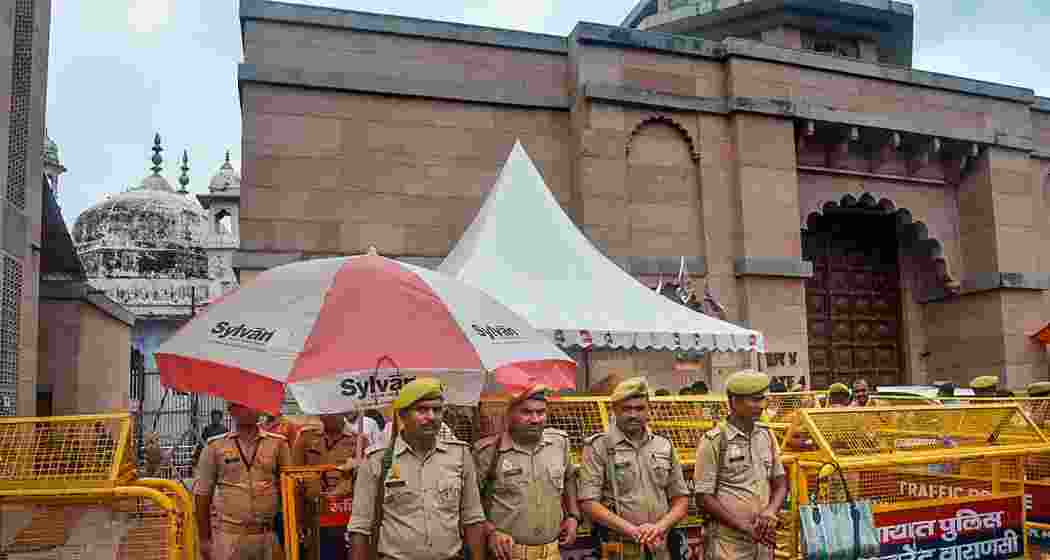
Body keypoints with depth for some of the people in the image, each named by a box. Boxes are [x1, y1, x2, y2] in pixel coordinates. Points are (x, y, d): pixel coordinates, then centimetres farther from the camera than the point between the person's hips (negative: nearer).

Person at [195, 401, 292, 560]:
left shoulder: (277, 443, 5)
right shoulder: (215, 446, 3)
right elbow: (203, 493, 5)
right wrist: (204, 539, 3)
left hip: (269, 535, 1)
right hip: (229, 535, -1)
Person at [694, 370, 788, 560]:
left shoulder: (766, 435, 6)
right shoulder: (714, 441, -11)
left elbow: (780, 482, 10)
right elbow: (703, 497, -11)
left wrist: (770, 511, -9)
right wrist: (745, 526, -15)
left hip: (763, 540, 5)